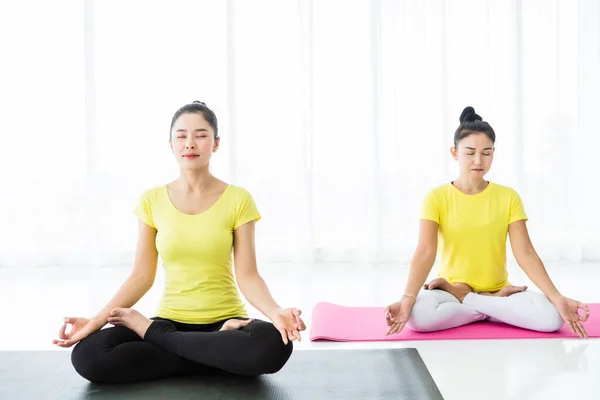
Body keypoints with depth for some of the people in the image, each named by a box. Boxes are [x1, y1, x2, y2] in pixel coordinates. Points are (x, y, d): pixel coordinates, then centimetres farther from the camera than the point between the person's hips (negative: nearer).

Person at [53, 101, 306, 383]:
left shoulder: (238, 200, -4)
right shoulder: (153, 201, 2)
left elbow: (247, 276, -8)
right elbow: (141, 276, 2)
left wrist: (276, 312, -28)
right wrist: (94, 322, -10)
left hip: (226, 322, -1)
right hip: (170, 321, 1)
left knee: (273, 345, -36)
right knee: (87, 355, -24)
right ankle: (221, 354, -12)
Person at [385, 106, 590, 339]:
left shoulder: (508, 197, 0)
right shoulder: (437, 198, -5)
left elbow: (525, 253, -7)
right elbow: (425, 252, -17)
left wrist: (557, 298, -22)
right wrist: (407, 298, -34)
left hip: (497, 290, 2)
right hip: (449, 290, -1)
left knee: (552, 316, -27)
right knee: (418, 315, -36)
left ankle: (461, 297, -9)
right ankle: (496, 305, -11)